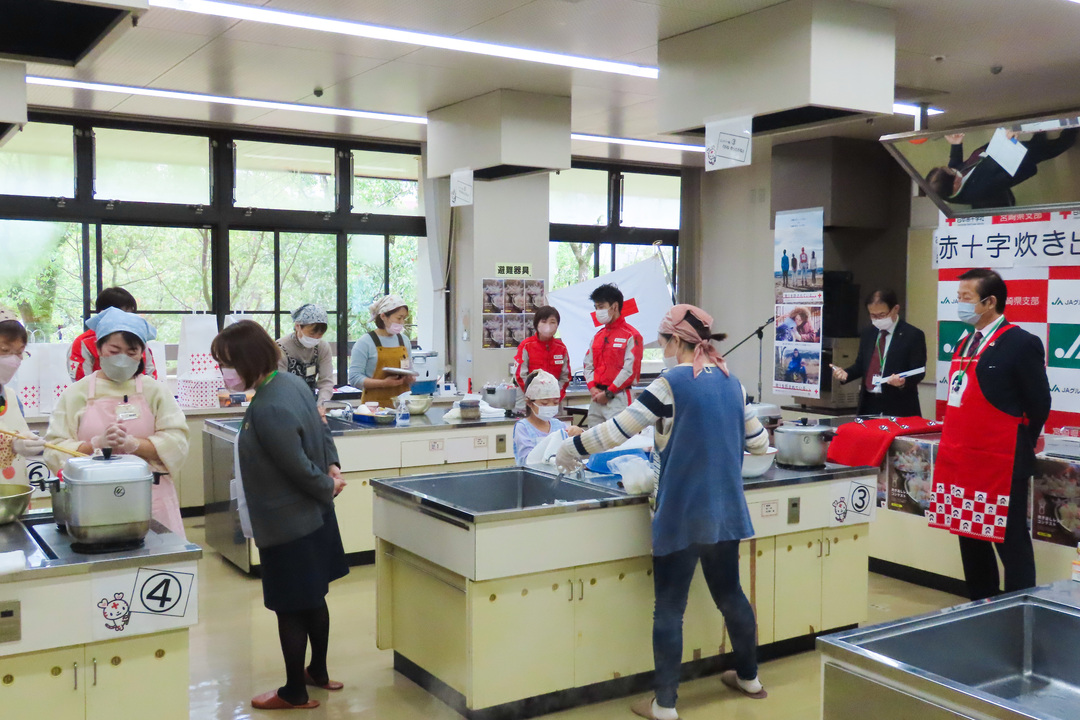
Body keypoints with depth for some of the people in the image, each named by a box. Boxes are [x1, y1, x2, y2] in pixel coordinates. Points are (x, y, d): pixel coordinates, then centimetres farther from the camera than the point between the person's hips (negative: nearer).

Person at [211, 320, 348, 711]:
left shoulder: (268, 410, -28)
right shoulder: (292, 382, 1)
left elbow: (299, 467, -23)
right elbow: (321, 430, 10)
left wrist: (326, 488, -6)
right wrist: (333, 468, -1)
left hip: (288, 525, -9)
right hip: (314, 517, 9)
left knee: (290, 610, 7)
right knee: (313, 599, 22)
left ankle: (295, 692, 23)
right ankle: (319, 671, 39)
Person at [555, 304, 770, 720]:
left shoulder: (671, 384, -12)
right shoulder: (731, 382, 7)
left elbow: (616, 431, -12)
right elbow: (758, 443, 16)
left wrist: (569, 451, 1)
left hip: (680, 514, -6)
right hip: (725, 511, 6)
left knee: (669, 608, 4)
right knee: (729, 594, 22)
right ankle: (748, 677, 37)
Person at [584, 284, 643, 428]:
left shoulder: (631, 335, -6)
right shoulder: (598, 336, 16)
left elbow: (630, 370, -12)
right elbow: (588, 364, 16)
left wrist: (608, 393, -11)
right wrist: (592, 388, -1)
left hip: (618, 398, -7)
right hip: (596, 399, 7)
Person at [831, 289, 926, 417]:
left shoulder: (913, 335, -5)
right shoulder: (868, 334, 12)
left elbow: (918, 372, -8)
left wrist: (903, 382, -28)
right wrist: (845, 374, -2)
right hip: (869, 404, 5)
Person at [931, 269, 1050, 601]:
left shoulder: (1021, 344, -11)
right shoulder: (964, 344, 14)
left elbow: (1039, 405, -9)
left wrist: (1017, 448, -2)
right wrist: (957, 444, 11)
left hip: (999, 465, -8)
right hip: (961, 461, 9)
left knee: (1010, 544, 0)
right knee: (970, 539, 16)